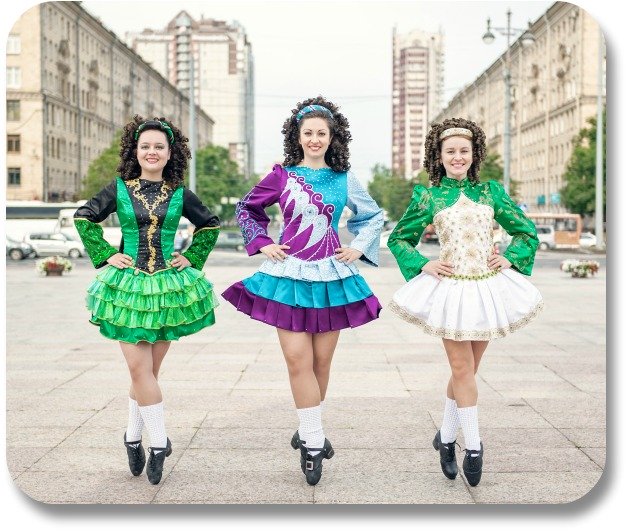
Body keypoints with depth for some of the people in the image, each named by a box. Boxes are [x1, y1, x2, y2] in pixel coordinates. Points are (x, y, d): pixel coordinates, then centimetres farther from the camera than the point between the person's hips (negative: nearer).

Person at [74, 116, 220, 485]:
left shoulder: (179, 194, 3)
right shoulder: (119, 189, 0)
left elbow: (210, 224, 16)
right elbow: (83, 218, 9)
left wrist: (193, 258, 6)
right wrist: (105, 255, 1)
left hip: (169, 286, 1)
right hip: (128, 285, -1)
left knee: (147, 371, 6)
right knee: (140, 368, -8)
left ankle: (134, 438, 21)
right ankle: (160, 444, 2)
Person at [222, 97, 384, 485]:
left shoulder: (344, 179, 6)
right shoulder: (282, 176, 3)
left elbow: (374, 216, 21)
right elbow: (246, 209, 16)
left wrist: (359, 249, 10)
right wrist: (262, 244, 5)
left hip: (331, 274, 2)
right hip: (289, 273, -1)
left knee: (322, 360, 6)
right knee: (298, 359, -10)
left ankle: (309, 432, 23)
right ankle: (314, 441, -1)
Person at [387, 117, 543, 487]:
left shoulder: (491, 191, 6)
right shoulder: (429, 197, 1)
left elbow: (527, 231, 15)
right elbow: (398, 238, 10)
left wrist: (511, 259, 1)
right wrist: (422, 265, -2)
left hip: (488, 287, 3)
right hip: (451, 288, -2)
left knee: (467, 369, 9)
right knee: (462, 368, -4)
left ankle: (446, 438, 24)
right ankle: (473, 446, 6)